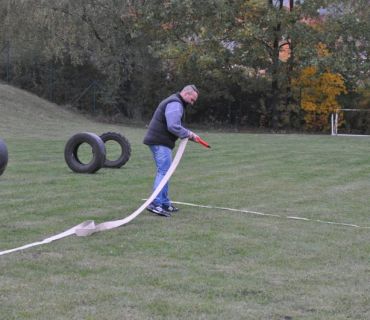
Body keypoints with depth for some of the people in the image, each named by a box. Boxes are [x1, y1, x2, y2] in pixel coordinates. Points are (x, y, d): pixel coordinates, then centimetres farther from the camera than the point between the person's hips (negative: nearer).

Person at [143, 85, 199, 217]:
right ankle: (155, 204, -17)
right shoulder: (175, 104, -14)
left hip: (158, 141, 11)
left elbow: (173, 125, 23)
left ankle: (165, 204, 20)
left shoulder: (175, 103, 22)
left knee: (164, 172, 15)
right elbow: (173, 127, -23)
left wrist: (188, 134, 10)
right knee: (163, 172, -13)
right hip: (160, 142, -11)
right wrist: (188, 134, -11)